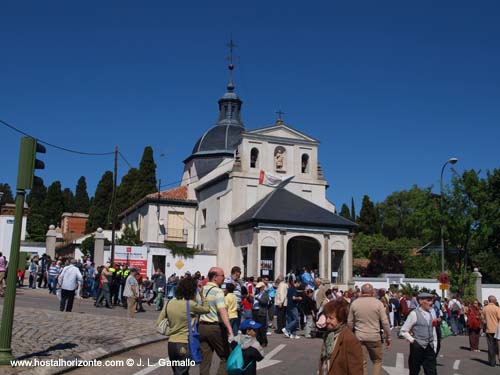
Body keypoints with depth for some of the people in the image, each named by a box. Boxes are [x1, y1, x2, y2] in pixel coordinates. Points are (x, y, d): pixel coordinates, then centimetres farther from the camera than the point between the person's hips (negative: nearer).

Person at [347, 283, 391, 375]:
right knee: (377, 361, 16)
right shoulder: (378, 303, -6)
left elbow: (350, 322, 5)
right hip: (374, 337, -2)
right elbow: (385, 322, -7)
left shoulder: (354, 303, 0)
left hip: (359, 337, 2)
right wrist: (388, 337, 3)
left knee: (362, 363, 7)